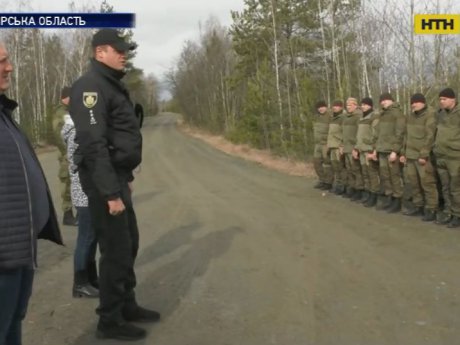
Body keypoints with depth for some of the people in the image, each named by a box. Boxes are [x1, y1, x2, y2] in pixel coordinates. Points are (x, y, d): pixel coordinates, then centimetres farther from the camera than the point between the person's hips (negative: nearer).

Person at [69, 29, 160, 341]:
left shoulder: (112, 85, 17)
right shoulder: (91, 86, -15)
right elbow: (94, 144, -23)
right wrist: (110, 193, -25)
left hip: (116, 175, 10)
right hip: (103, 180, -10)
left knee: (129, 243, 16)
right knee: (116, 249, -3)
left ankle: (127, 305, 31)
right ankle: (110, 321, 11)